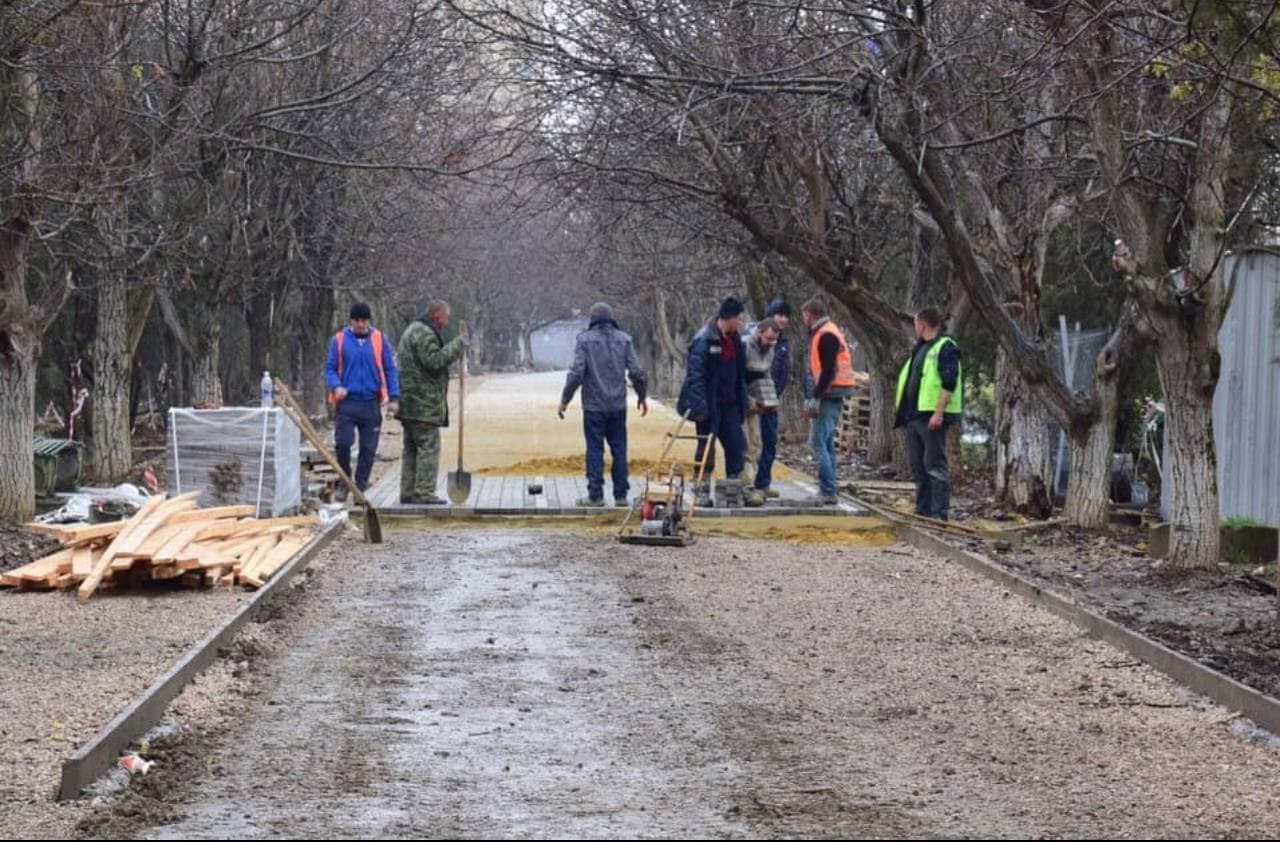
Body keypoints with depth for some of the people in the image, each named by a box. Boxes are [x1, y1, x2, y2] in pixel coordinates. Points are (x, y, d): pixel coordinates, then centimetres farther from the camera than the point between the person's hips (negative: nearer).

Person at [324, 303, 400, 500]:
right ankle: (344, 482, 12)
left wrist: (394, 397, -2)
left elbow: (390, 369, 7)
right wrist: (336, 386, -16)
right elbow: (330, 368, 4)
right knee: (342, 443, -9)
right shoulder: (339, 339, 2)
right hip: (346, 402, -1)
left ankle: (360, 487, 14)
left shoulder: (379, 340, 5)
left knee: (368, 449, 3)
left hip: (371, 404, 1)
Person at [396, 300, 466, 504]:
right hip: (423, 403, -11)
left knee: (411, 449, 13)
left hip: (409, 403, 11)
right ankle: (424, 493, -11)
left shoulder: (412, 331, 22)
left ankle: (408, 492, 15)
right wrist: (457, 346, -17)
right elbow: (434, 360, -23)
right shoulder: (424, 334, -13)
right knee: (429, 446, -9)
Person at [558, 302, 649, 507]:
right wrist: (642, 396, 17)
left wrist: (565, 399, -1)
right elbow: (637, 372, 1)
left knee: (595, 450, 0)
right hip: (618, 405, 3)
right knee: (619, 449, 7)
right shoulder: (624, 339, 4)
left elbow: (577, 373, -11)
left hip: (594, 406, -3)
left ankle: (595, 495, -1)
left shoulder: (585, 340, -5)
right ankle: (621, 495, 8)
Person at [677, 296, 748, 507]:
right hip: (710, 404, -7)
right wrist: (700, 407, -22)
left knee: (737, 445, 6)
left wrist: (742, 403, 14)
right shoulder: (704, 340, -15)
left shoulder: (735, 340, 10)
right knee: (706, 449, 0)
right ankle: (702, 493, 9)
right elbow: (695, 375, -18)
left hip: (729, 403, 7)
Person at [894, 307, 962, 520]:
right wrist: (901, 403, 19)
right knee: (917, 465, 12)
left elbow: (948, 383, -18)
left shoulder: (945, 347, -10)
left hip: (931, 416, -10)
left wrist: (938, 413, -24)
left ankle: (940, 513, -8)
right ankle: (923, 509, 19)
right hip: (913, 415, 10)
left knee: (935, 464, -9)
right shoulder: (920, 348, 20)